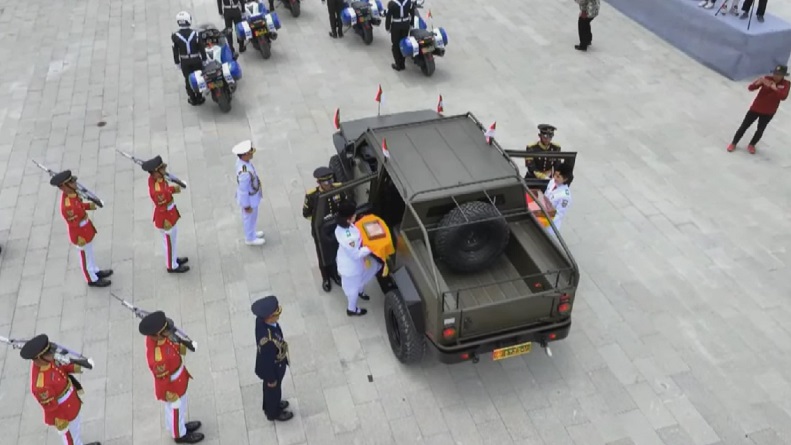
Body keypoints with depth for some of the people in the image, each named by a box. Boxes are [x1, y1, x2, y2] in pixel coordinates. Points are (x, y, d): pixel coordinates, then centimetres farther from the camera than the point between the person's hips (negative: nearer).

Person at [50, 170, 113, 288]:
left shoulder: (70, 194, -12)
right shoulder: (67, 206, -38)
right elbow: (75, 226, -27)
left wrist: (88, 206, -5)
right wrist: (80, 240, -17)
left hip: (86, 230, 8)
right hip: (81, 235, -8)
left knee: (89, 253, 28)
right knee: (85, 257, 15)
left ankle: (96, 271, 50)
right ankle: (92, 280, 36)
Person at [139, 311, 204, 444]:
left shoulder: (154, 337, -23)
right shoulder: (158, 358, -45)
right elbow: (162, 379, -27)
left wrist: (178, 348, -12)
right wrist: (169, 394, -13)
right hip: (171, 386, -7)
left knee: (180, 405, 32)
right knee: (175, 410, 22)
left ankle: (179, 425, 58)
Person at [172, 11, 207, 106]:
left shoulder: (175, 36, -13)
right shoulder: (195, 33, -15)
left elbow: (175, 51, -6)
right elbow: (201, 48, -8)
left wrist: (177, 62, 7)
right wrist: (204, 59, 5)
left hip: (185, 62, 0)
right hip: (196, 60, 0)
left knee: (188, 80, 13)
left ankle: (192, 99, 22)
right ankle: (199, 98, 23)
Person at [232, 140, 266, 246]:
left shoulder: (241, 160, -18)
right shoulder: (244, 173, -43)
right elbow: (243, 190, -29)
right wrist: (247, 206, -16)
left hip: (249, 194, 8)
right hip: (249, 199, -8)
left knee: (247, 218, 31)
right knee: (250, 218, 20)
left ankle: (250, 232, 55)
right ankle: (250, 238, 45)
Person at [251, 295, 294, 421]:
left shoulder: (261, 319, -24)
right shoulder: (268, 340, -46)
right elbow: (267, 361, -29)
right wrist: (271, 379, -12)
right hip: (272, 368, -6)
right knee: (273, 390, 24)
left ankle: (270, 405, 61)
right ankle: (273, 413, 53)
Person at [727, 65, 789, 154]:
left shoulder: (786, 84, -12)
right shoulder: (767, 79, -13)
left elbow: (783, 97, -28)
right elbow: (750, 88, -19)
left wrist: (775, 89, -40)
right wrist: (758, 83, -39)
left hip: (768, 112, 0)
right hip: (756, 108, 0)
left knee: (760, 130, 12)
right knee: (744, 126, 6)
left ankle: (751, 145, 34)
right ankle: (733, 143, 22)